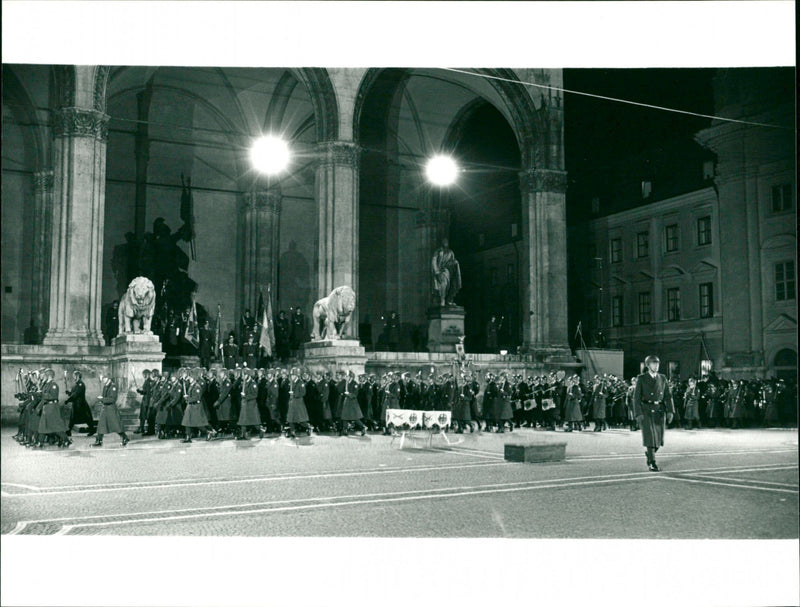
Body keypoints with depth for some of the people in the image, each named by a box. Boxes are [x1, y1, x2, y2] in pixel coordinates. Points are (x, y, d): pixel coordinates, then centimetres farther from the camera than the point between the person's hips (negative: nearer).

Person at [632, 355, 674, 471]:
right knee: (650, 436, -9)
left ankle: (650, 453, 34)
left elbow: (668, 396, 9)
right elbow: (636, 397, -4)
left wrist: (670, 411, -2)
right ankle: (652, 463, -2)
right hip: (646, 411, -4)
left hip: (659, 411, 4)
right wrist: (638, 414, -12)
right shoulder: (641, 379, -1)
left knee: (659, 437, 6)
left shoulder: (662, 379, 11)